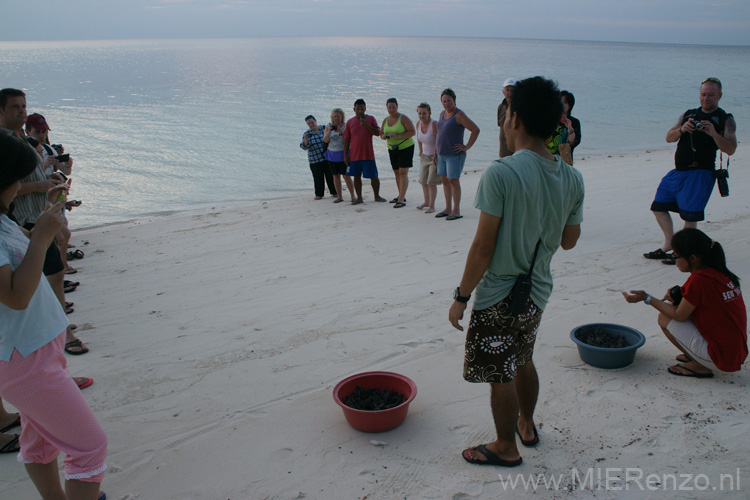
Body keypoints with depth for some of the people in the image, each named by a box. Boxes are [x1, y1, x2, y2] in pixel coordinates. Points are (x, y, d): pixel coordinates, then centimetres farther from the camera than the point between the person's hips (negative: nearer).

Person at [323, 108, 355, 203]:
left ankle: (353, 196, 0)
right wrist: (329, 131, -18)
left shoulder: (346, 126, -4)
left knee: (346, 176, -8)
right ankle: (340, 196, 14)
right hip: (332, 154, 4)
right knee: (336, 176, 6)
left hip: (343, 154, -4)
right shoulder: (328, 126, 7)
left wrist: (340, 132, -24)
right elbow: (325, 140, -3)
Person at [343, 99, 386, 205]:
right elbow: (346, 139, 7)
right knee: (356, 176, 6)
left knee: (373, 176, 1)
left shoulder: (371, 119, 4)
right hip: (354, 155, 2)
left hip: (368, 154, -1)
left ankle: (377, 196, 18)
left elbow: (377, 133, -4)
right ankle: (359, 198, 16)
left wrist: (366, 125, -16)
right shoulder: (350, 122, 6)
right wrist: (345, 155, 2)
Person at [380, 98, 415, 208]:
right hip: (392, 149, 7)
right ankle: (401, 196, 25)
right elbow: (381, 133, 17)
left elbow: (413, 132, -17)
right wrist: (383, 136, -9)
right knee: (397, 173, 12)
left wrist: (398, 136, -26)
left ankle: (401, 200, -16)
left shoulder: (403, 118, -12)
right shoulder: (386, 120, 7)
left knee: (403, 173, -12)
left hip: (406, 148, -7)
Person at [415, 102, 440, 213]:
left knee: (431, 182, -11)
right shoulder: (419, 124, -4)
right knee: (423, 180, 12)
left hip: (436, 156, -7)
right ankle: (427, 201, 30)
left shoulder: (434, 124, -25)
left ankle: (432, 206, -2)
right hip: (425, 156, 7)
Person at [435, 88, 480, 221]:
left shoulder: (459, 115, -14)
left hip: (455, 154, -8)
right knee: (444, 180, 11)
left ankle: (456, 211, 2)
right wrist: (437, 149, 21)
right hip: (442, 154, 8)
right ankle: (448, 208, 20)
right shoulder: (442, 113, 11)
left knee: (453, 181, -5)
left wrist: (467, 147, -15)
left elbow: (476, 130, -18)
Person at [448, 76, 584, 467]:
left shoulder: (501, 173, -24)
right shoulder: (572, 178, -4)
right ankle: (526, 425, 47)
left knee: (500, 375, 11)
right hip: (538, 291, 7)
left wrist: (461, 295, -11)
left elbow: (483, 246, -21)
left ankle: (506, 447, 29)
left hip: (498, 295, -7)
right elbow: (568, 241, 6)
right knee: (522, 361, 27)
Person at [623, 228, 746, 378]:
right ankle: (696, 357, 14)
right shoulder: (720, 273, 5)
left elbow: (679, 316, -11)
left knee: (664, 318, -2)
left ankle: (698, 366, 2)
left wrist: (646, 298, -5)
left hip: (720, 359, -9)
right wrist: (680, 295, 1)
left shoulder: (699, 280, -21)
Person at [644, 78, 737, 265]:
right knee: (659, 206, 9)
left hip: (700, 173, -6)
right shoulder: (688, 114, 15)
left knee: (690, 214, -5)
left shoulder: (725, 119, 1)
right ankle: (669, 244, 22)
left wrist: (713, 134, -26)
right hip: (678, 171, 6)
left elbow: (730, 149, -10)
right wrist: (682, 129, -17)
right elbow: (669, 138, 4)